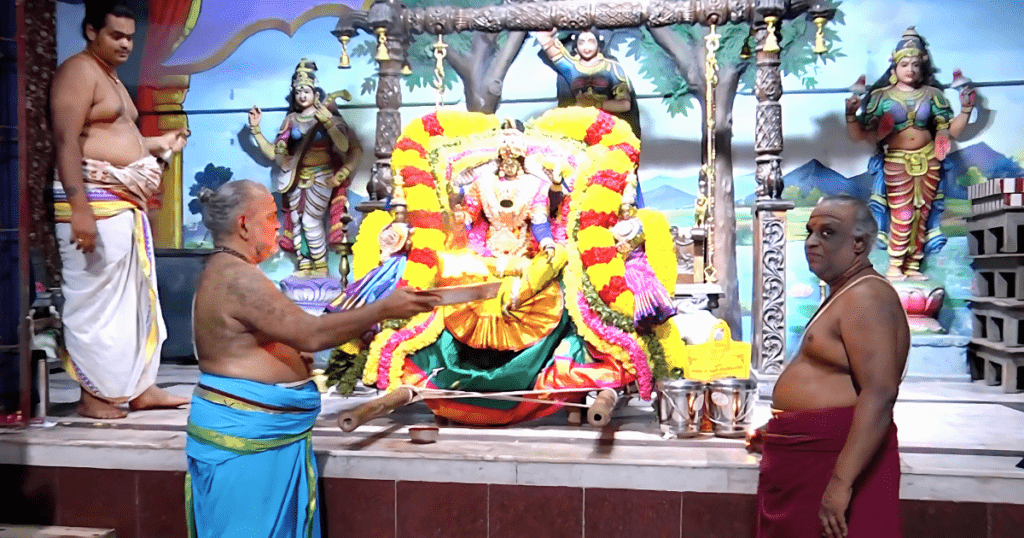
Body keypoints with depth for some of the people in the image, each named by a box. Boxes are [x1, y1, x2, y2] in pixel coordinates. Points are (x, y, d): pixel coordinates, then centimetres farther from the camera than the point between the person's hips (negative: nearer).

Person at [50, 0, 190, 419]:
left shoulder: (111, 77, 22)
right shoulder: (78, 71, -9)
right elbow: (66, 142, -19)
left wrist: (158, 144, 17)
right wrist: (79, 208, -27)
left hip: (127, 203, 10)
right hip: (93, 201, -10)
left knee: (136, 294, 12)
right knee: (95, 297, -5)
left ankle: (141, 387, 20)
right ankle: (94, 395, 4)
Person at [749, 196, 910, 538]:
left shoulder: (865, 297, -16)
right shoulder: (842, 295, 16)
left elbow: (879, 394, -26)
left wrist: (841, 482, -30)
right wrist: (778, 432, 22)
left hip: (838, 460, -10)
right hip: (806, 457, 10)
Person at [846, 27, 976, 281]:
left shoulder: (931, 94, 6)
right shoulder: (882, 96, 0)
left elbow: (953, 130, 6)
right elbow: (859, 134, -5)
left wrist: (966, 109, -8)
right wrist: (851, 114, -21)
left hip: (928, 160, 3)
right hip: (896, 162, -3)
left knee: (922, 214, 5)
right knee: (902, 215, -7)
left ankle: (913, 265, 14)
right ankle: (895, 265, 6)